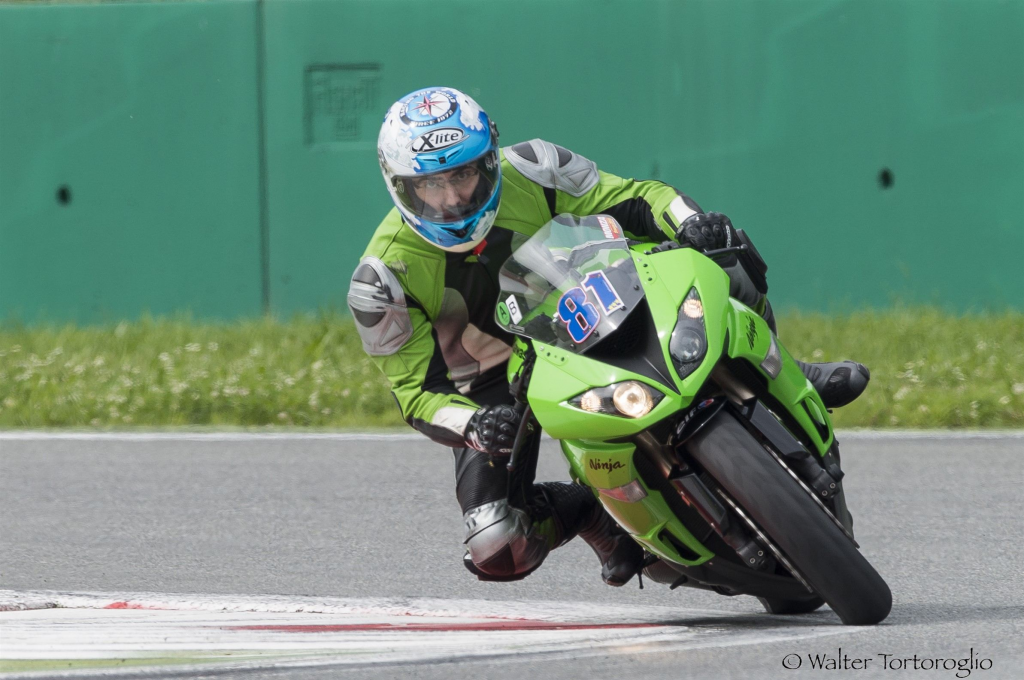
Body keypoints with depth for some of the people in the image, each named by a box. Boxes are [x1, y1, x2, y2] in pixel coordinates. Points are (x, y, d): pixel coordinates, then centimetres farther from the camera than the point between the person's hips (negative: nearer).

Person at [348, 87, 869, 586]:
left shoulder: (528, 172, -20)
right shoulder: (385, 276, -23)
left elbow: (634, 199, -11)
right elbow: (415, 387, -18)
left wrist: (690, 223, -34)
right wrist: (470, 425, -40)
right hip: (492, 386, -1)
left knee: (728, 281, -22)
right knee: (497, 550, -23)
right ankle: (587, 510, 8)